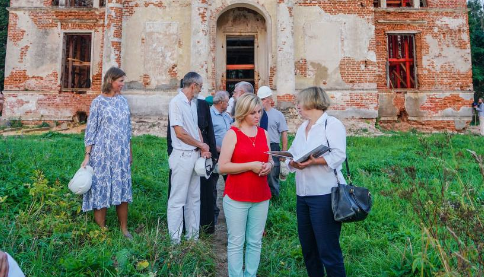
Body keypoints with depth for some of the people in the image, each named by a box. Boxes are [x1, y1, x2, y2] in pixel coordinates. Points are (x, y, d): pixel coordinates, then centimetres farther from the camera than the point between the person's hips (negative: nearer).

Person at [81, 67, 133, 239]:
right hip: (103, 153, -5)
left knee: (123, 189, 9)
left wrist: (130, 152, 14)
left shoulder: (123, 100, 9)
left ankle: (124, 229, 21)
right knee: (102, 189, 3)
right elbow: (91, 130, -4)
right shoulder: (98, 102, -5)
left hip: (122, 154, 5)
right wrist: (87, 156, -9)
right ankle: (101, 232, 17)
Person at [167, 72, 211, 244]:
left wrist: (203, 149, -1)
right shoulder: (176, 102, -12)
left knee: (194, 197, 14)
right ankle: (175, 239, 12)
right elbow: (180, 133, -16)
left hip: (196, 155, 8)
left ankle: (193, 235, 26)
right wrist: (201, 145, -5)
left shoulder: (193, 103, 13)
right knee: (178, 199, 1)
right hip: (182, 156, -8)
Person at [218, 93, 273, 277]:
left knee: (255, 242, 13)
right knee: (236, 243, 5)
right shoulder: (232, 133, -7)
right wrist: (251, 165, -18)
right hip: (236, 197, -4)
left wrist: (268, 166, -5)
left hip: (261, 197, 5)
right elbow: (222, 166, -12)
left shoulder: (264, 133, 8)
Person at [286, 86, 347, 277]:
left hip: (324, 194, -8)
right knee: (307, 246, 18)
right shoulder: (302, 127, 16)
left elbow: (339, 155, -18)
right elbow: (292, 154, 12)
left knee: (328, 249, -2)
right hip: (302, 194, 8)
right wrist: (292, 162, -10)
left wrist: (315, 161, -31)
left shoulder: (332, 124, -7)